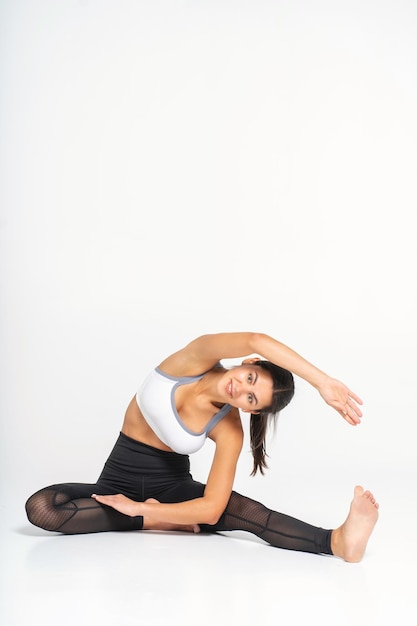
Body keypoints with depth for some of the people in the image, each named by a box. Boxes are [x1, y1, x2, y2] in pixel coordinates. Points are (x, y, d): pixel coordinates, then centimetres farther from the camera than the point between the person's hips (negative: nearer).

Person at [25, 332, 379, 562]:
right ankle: (156, 519, -21)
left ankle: (339, 541, -49)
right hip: (119, 480, 1)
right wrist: (322, 381, -43)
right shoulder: (197, 359, -18)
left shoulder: (228, 430, -17)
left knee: (245, 509, -31)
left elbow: (210, 510, -25)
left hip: (173, 485, -1)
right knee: (40, 506, -27)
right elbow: (256, 341, -38)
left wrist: (138, 509, -24)